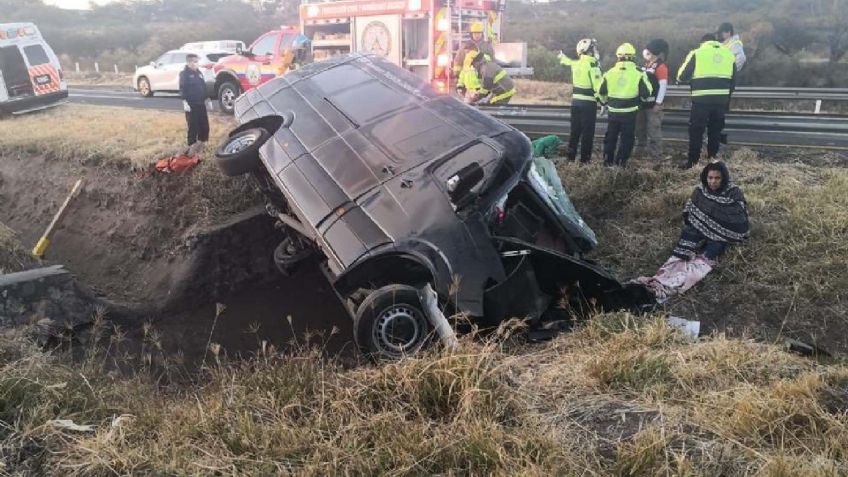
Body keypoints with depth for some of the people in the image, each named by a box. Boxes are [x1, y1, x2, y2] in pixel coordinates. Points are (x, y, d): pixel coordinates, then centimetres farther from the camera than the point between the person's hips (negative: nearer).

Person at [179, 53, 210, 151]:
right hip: (191, 104, -7)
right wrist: (185, 103, -19)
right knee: (193, 125, -5)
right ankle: (192, 145, 3)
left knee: (204, 124, 8)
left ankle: (203, 142, 21)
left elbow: (204, 86, 20)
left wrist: (206, 99, 18)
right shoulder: (184, 74, -7)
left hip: (201, 103, 7)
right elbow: (182, 90, -12)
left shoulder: (199, 73, 13)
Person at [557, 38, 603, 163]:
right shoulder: (592, 64, -14)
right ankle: (584, 159, 1)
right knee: (588, 132, -1)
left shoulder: (576, 63, 6)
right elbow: (598, 86, -19)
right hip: (588, 102, -7)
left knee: (575, 130, 14)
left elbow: (569, 62, 31)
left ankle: (570, 156, 18)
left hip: (576, 100, 7)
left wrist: (562, 57, 53)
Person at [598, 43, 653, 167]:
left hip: (613, 111, 3)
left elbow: (601, 92, 8)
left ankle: (607, 161, 19)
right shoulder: (639, 73, -8)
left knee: (610, 137, 15)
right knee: (626, 138, 6)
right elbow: (646, 93, -6)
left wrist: (605, 102, 27)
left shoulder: (610, 72, 0)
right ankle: (620, 163, 6)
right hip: (629, 112, -2)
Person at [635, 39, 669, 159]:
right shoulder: (646, 65, 13)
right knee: (640, 127, 16)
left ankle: (656, 152, 3)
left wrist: (658, 103, -19)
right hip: (642, 102, 9)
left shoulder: (661, 67, -13)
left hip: (653, 104, -9)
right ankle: (641, 149, 28)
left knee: (654, 129, -3)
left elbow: (663, 86, -16)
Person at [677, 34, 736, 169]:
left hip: (702, 99, -4)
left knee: (696, 131, 4)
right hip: (721, 99, 4)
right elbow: (733, 81, 15)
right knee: (715, 130, 15)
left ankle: (692, 162, 4)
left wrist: (692, 79, 22)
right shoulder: (729, 54, 13)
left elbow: (682, 76, 0)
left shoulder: (697, 53, 0)